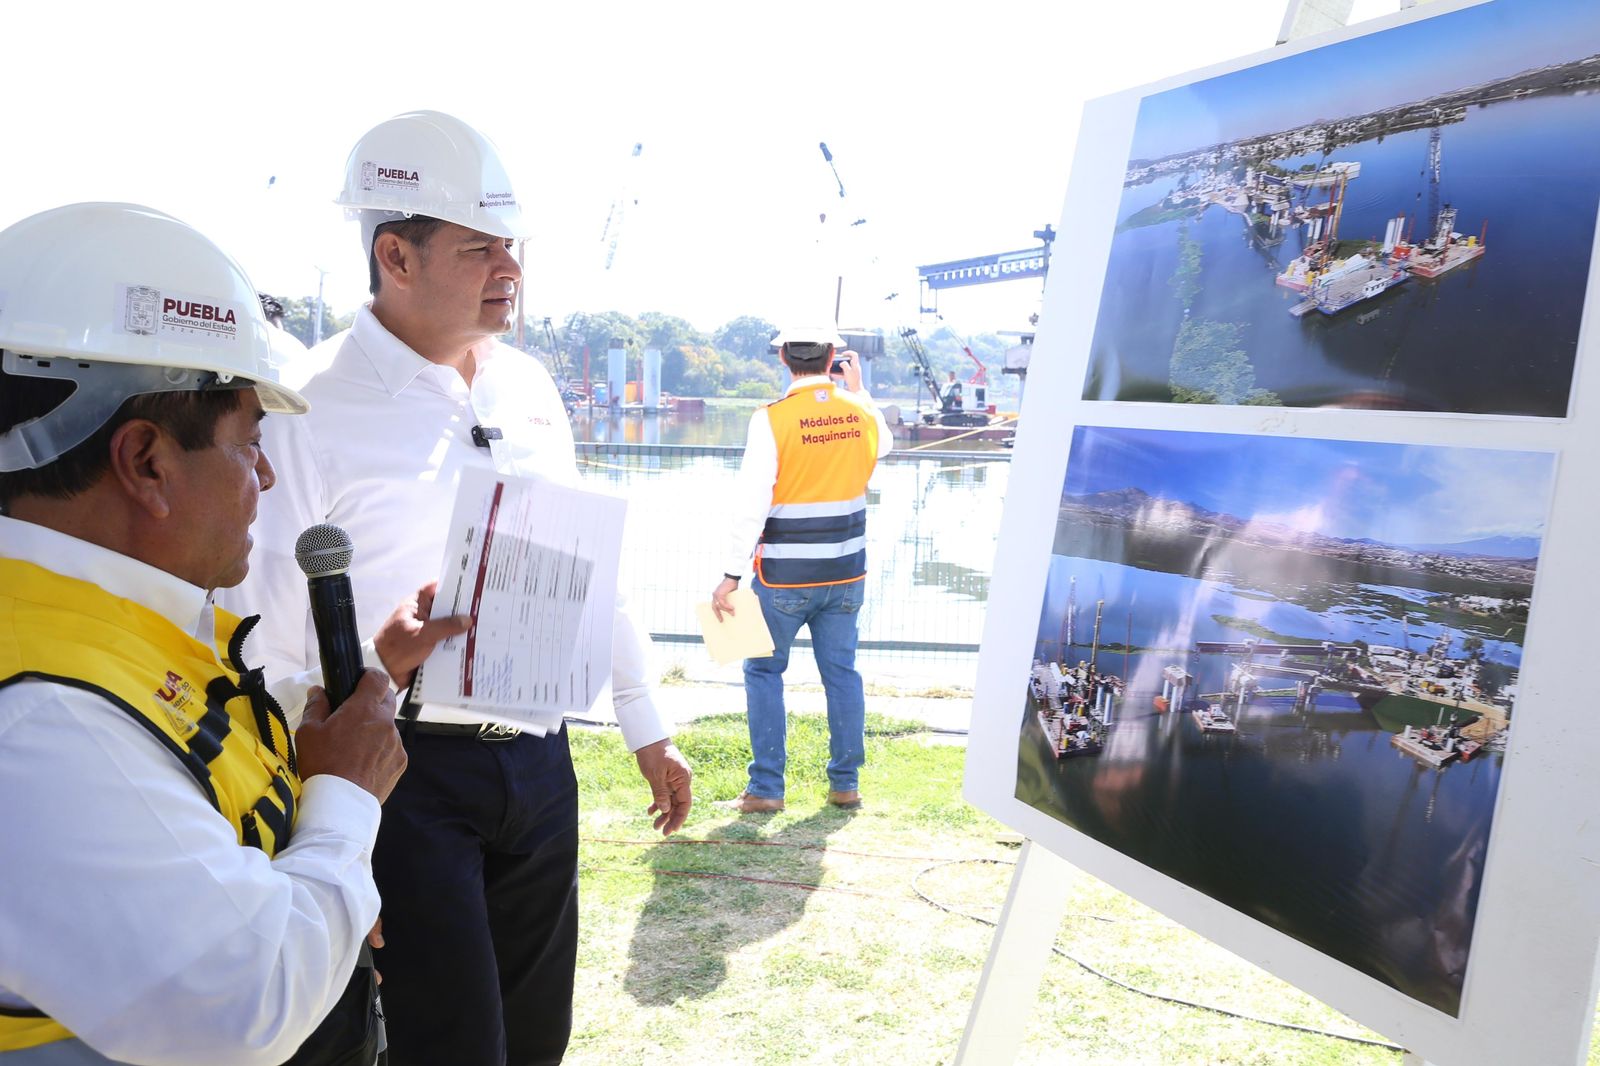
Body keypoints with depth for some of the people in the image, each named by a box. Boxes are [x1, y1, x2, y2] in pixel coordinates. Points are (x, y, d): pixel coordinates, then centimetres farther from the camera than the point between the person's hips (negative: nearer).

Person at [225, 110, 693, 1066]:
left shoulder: (530, 387, 6)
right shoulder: (311, 413, -14)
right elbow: (266, 646, -13)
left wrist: (646, 727, 14)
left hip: (540, 762, 6)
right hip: (406, 774, -6)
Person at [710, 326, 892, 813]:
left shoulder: (771, 420, -13)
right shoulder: (862, 413, 0)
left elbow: (750, 505, -16)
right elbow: (883, 446, 25)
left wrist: (731, 575, -12)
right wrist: (857, 389, 30)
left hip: (785, 576, -4)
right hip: (846, 572, 4)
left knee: (764, 671, 9)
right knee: (841, 672, 12)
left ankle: (766, 787, 10)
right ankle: (846, 783, 19)